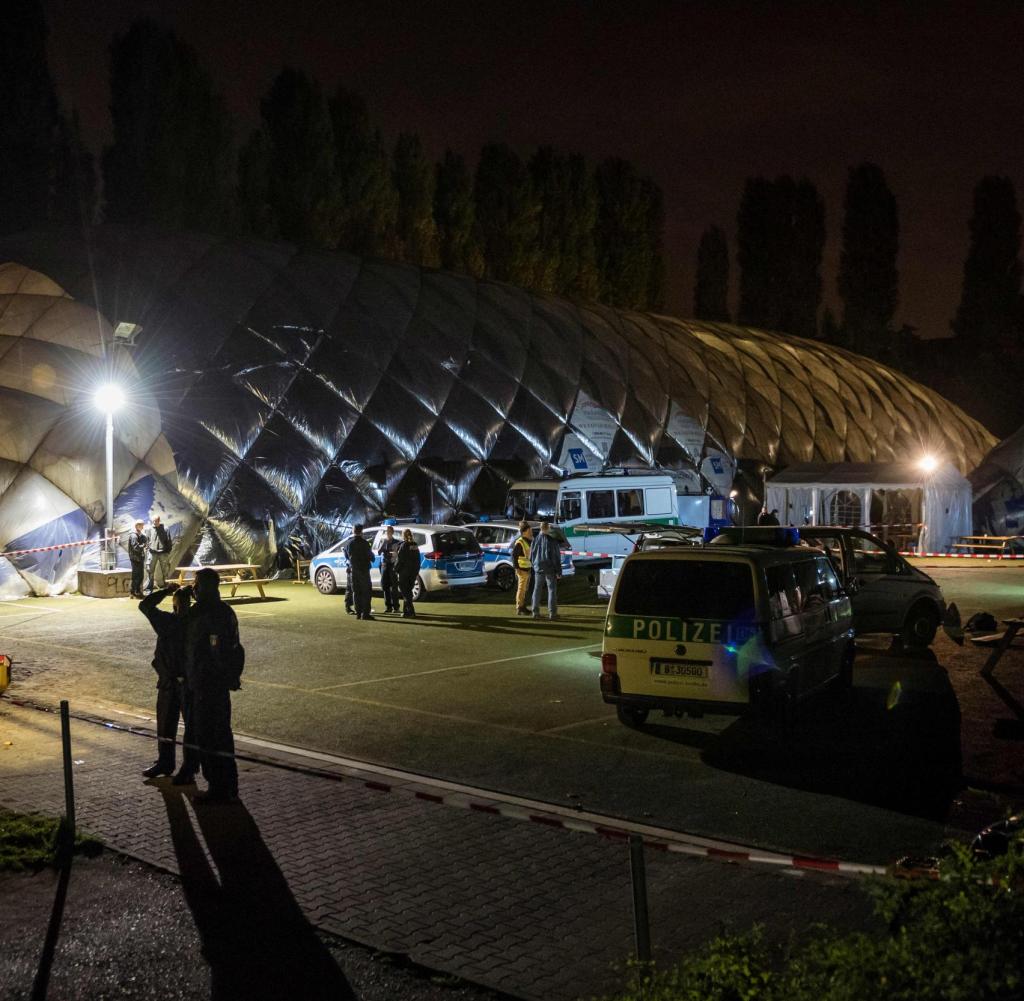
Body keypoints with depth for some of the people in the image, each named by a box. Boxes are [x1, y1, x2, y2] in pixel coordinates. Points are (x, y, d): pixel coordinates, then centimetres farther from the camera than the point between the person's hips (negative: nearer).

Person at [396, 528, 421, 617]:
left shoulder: (404, 545, -12)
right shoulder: (415, 545, 10)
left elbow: (400, 559, -14)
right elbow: (417, 559, 13)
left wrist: (396, 568, 0)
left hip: (405, 571, -7)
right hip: (414, 571, 7)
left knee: (405, 591, -2)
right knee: (408, 591, 16)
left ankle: (411, 612, -10)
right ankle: (406, 610, 19)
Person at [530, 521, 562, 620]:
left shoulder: (536, 540, 1)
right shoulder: (552, 540, -10)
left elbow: (531, 555, 9)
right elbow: (557, 556, -8)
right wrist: (559, 571, -3)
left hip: (538, 568, 3)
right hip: (550, 569, -3)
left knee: (537, 590, 9)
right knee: (552, 590, 3)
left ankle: (535, 612, 8)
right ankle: (552, 612, 0)